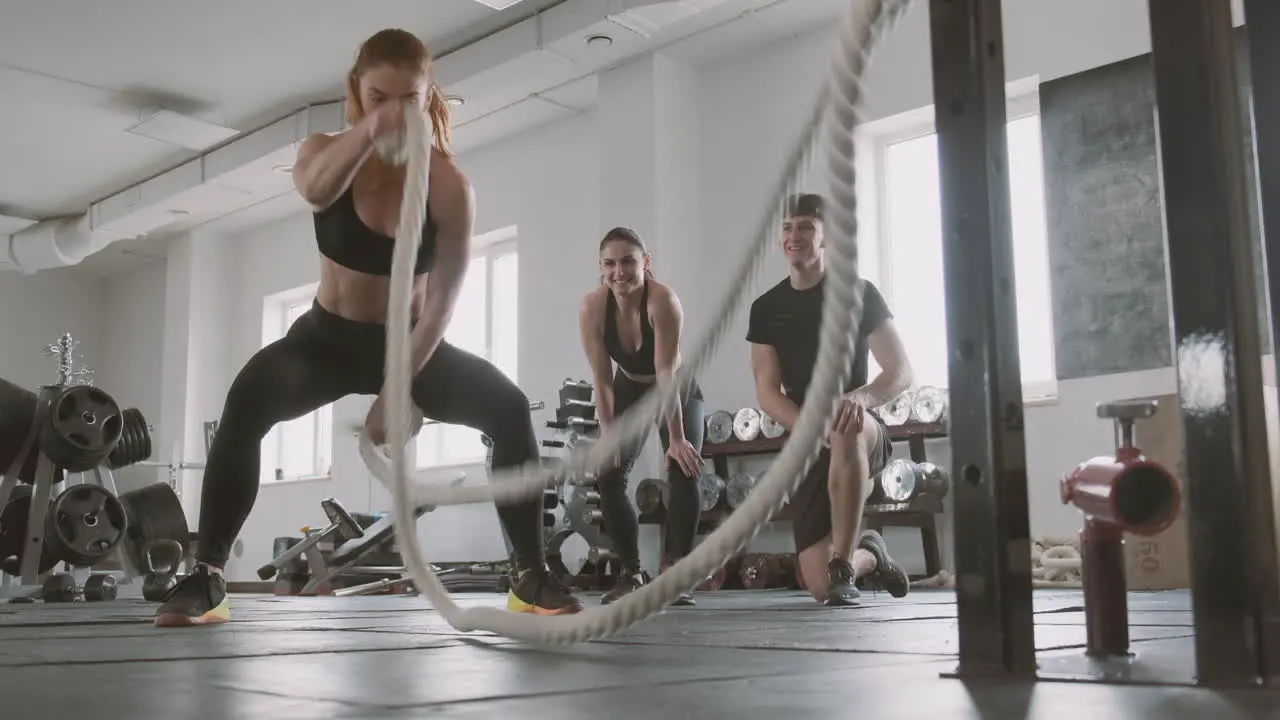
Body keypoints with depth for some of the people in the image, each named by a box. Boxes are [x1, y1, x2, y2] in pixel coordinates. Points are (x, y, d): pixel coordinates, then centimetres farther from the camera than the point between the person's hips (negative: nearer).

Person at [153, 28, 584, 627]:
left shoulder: (448, 185, -14)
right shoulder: (326, 152, -11)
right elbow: (314, 189, -38)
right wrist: (369, 130, -58)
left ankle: (531, 578, -12)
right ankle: (206, 578, -24)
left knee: (510, 407, -24)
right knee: (249, 398, -31)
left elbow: (443, 300, -16)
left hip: (412, 342, 0)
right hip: (328, 338, 0)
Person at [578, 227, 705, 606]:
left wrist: (676, 438, -37)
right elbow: (602, 380, -21)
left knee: (683, 472, -19)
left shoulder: (663, 300, -34)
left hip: (678, 393, -3)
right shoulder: (592, 307, -25)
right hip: (629, 393, 3)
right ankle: (631, 574, 1)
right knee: (609, 475, -9)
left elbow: (666, 373, -36)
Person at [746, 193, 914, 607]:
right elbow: (767, 394, -3)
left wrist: (860, 396, -32)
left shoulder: (858, 293, -4)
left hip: (863, 435, -2)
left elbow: (901, 372, -9)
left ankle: (843, 568, -33)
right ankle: (869, 555, 31)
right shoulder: (766, 308, 3)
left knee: (846, 430, -43)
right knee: (819, 587, -7)